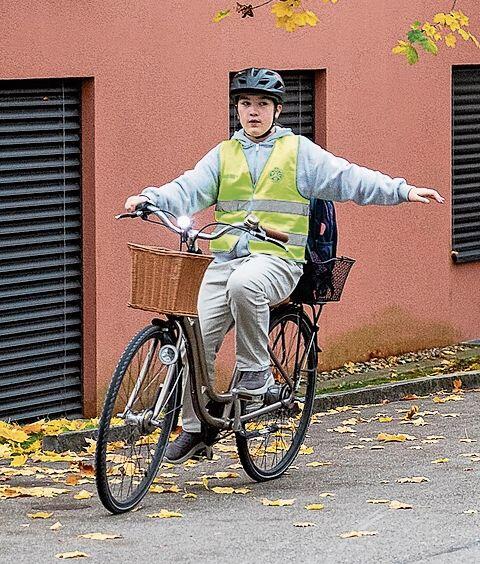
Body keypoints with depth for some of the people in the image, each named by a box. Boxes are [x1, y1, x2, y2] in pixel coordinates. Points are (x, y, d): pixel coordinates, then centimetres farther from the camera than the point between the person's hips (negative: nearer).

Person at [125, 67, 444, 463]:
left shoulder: (298, 151, 6)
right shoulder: (223, 155, 15)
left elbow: (347, 178, 2)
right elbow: (188, 190, 5)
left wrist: (402, 191, -8)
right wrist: (150, 198, -15)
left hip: (277, 260, -4)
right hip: (225, 261, 4)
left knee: (244, 284, -38)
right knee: (198, 337, -9)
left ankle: (256, 370, -20)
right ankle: (195, 427, 6)